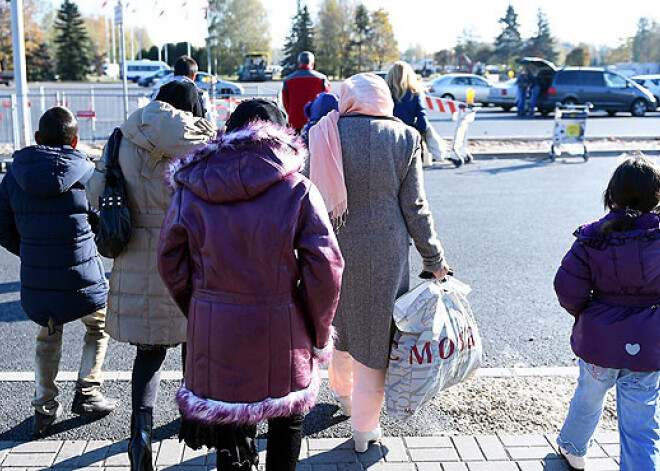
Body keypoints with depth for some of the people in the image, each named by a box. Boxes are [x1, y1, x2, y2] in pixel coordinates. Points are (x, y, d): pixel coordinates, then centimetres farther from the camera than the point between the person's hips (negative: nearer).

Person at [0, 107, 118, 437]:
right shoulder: (85, 171, -11)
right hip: (81, 278, -3)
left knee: (48, 335, 25)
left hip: (36, 279, 3)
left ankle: (44, 407, 24)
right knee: (99, 327, 24)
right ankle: (87, 393, 23)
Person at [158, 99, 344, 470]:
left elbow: (172, 265, 4)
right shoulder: (297, 189, -9)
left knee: (229, 424, 16)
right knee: (288, 422, 21)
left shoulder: (191, 189, -1)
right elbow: (326, 269, -11)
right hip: (281, 331, -1)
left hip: (214, 330, 2)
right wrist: (319, 334, 3)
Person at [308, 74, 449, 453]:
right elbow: (415, 208, -5)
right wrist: (434, 258, 6)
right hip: (384, 255, -1)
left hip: (334, 248, 2)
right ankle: (365, 428, 19)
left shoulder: (325, 134, -6)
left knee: (340, 320, 24)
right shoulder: (405, 138, -7)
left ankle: (344, 393, 46)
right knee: (374, 332, 9)